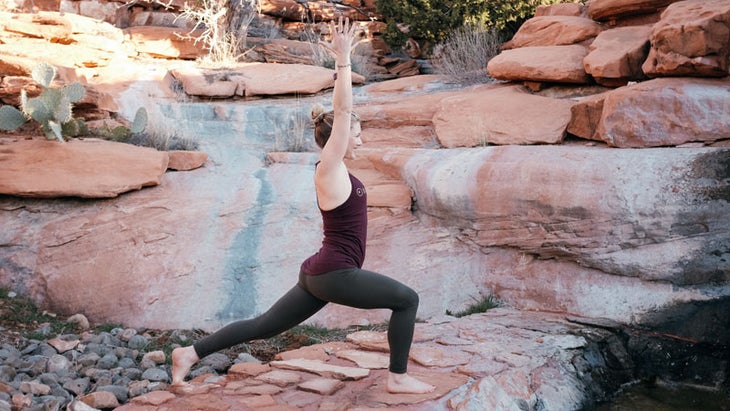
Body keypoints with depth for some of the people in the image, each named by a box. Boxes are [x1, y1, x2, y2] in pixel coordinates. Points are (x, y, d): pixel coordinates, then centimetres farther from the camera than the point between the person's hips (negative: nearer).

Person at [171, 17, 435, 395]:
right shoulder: (329, 169, -13)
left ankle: (190, 353, 14)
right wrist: (343, 60, -15)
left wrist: (343, 64, 18)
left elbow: (341, 112, 18)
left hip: (321, 273, 9)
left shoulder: (334, 169, 10)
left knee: (264, 326, 13)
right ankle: (398, 379, 6)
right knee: (406, 300, 0)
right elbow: (341, 112, -18)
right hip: (334, 274, -9)